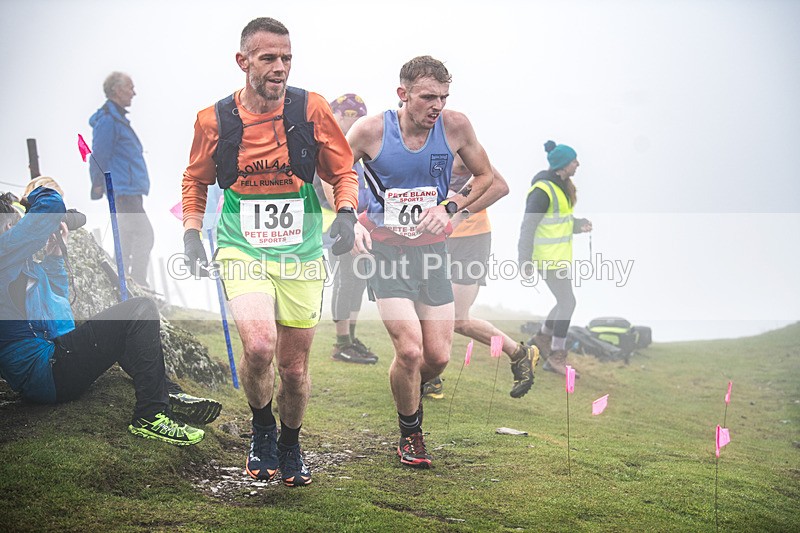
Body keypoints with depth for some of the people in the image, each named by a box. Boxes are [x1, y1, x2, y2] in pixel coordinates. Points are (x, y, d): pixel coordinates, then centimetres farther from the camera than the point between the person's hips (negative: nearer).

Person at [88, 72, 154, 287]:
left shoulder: (116, 118, 18)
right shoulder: (107, 120, -14)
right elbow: (100, 157, -16)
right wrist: (99, 186, -16)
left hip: (130, 191, 11)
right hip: (124, 192, -11)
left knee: (128, 235, 13)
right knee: (144, 234, -13)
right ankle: (138, 286, -12)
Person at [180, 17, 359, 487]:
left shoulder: (312, 110, -6)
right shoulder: (214, 120, -4)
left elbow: (343, 171, 7)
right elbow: (196, 181, 14)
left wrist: (346, 214, -11)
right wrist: (192, 233, 2)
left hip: (302, 254, 1)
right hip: (242, 250, -1)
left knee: (294, 366, 9)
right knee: (259, 346, -25)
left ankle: (291, 445, 39)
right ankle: (262, 429, 7)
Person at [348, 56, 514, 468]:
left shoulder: (455, 126, -7)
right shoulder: (370, 130, -13)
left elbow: (485, 175, 9)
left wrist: (449, 208, -7)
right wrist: (350, 221, -15)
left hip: (431, 249, 3)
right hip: (383, 247, -3)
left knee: (438, 356, 2)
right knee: (409, 350, -15)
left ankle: (408, 391, 39)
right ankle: (410, 435, 11)